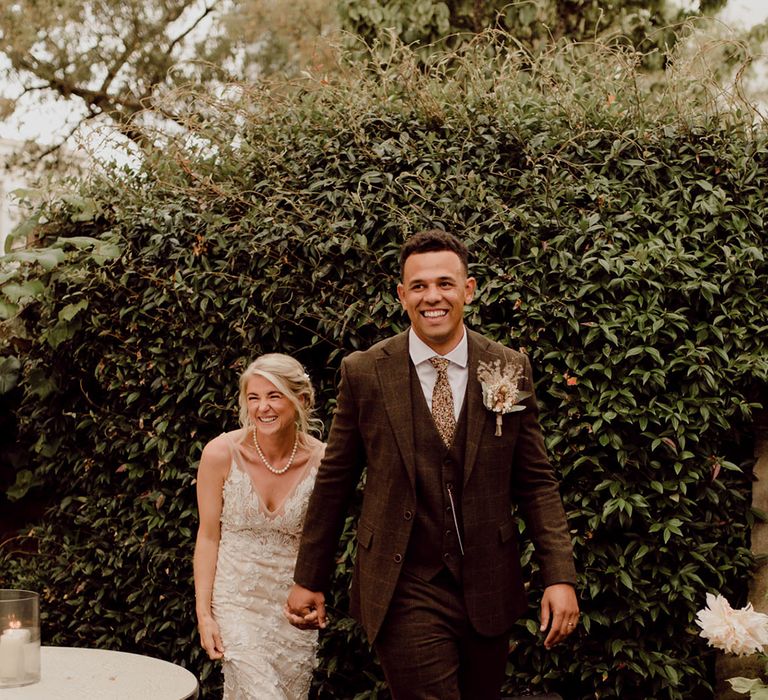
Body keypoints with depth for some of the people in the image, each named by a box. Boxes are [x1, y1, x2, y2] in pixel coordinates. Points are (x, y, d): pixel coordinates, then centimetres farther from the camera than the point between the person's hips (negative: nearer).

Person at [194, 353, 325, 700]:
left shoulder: (321, 460, -9)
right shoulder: (221, 454, -13)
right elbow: (208, 536, -4)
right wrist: (203, 614, -6)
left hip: (294, 605, 2)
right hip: (236, 601, -2)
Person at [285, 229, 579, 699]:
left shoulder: (510, 369, 0)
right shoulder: (364, 373, -4)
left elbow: (536, 480, 3)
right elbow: (334, 482, 3)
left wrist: (560, 576, -5)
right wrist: (308, 580, 6)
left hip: (488, 589, 3)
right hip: (406, 593, -2)